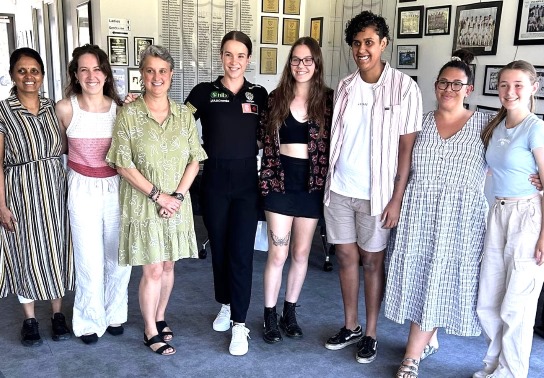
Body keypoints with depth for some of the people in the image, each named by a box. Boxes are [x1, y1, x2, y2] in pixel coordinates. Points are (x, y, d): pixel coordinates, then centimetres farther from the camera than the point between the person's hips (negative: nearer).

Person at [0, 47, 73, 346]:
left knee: (57, 250, 10)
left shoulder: (53, 108, 4)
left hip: (54, 191, 3)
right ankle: (29, 319, 25)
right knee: (26, 254, 8)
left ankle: (58, 314, 27)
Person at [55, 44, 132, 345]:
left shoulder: (119, 108, -3)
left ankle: (115, 313, 32)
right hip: (83, 189, -2)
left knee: (119, 256, 10)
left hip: (116, 187, 2)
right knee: (89, 260, 3)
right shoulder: (65, 108, -7)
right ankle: (90, 320, 25)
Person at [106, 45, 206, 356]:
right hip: (143, 203, -3)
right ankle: (151, 331, 20)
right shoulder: (128, 114, -7)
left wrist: (178, 194, -10)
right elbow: (123, 165, -9)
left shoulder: (184, 114, 3)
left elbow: (194, 160, 2)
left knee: (168, 264, 13)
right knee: (153, 269, 1)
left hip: (176, 204, 3)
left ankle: (160, 318, 35)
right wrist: (157, 195, -14)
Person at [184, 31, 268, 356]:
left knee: (241, 252, -2)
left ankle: (240, 324, 7)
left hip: (247, 180, 0)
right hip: (214, 180, 1)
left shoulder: (259, 94, 5)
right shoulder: (204, 92, 2)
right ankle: (225, 305, 33)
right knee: (219, 247, 12)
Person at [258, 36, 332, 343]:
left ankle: (290, 312, 29)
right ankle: (270, 316, 18)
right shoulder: (276, 98, 2)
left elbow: (335, 142, 1)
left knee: (301, 253, 11)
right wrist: (267, 181, -3)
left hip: (312, 185, 1)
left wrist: (328, 181, -6)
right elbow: (265, 140, 4)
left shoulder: (328, 99, 0)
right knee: (278, 254, 3)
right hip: (280, 183, 0)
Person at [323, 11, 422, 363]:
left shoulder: (404, 87, -8)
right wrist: (329, 180, 7)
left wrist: (397, 198, -11)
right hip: (339, 189, 4)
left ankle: (371, 333, 24)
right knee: (346, 256, 12)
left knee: (372, 261, 8)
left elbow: (407, 147, -8)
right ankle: (350, 326, 29)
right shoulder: (345, 86, 5)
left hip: (376, 193, -4)